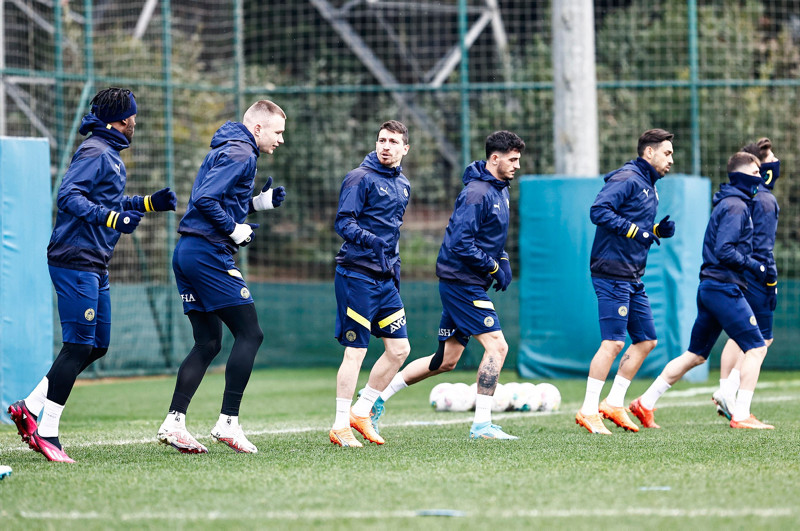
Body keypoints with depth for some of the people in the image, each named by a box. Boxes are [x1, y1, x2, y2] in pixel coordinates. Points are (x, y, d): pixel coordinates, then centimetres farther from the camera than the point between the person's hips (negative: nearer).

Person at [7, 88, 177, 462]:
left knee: (97, 346, 12)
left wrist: (150, 203, 22)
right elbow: (68, 195, -22)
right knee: (78, 346, -10)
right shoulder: (95, 152, -11)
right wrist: (112, 217, -30)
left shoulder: (110, 155, 20)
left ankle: (30, 407, 15)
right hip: (75, 260, -10)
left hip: (95, 267, 10)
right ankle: (46, 432, -7)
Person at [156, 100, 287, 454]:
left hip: (187, 252, 10)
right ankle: (228, 422, -8)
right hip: (209, 253, -10)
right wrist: (235, 230, -14)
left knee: (208, 342, 11)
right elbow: (206, 200, -22)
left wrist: (260, 202, 16)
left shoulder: (228, 150, 21)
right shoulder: (240, 154, -11)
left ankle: (173, 424, 4)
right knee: (249, 334, -5)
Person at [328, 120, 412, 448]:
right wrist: (369, 240, -33)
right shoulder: (360, 178, -8)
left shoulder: (402, 186, 16)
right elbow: (343, 223, -16)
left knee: (399, 349, 5)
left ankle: (360, 412, 17)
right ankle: (340, 427, -1)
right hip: (357, 275, -8)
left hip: (385, 279, 8)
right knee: (356, 351, -8)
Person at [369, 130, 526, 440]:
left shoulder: (499, 191, 14)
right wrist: (494, 267, -15)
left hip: (461, 284, 10)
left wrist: (504, 261, 10)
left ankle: (379, 396, 19)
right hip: (462, 283, -10)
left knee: (446, 360, 12)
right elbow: (461, 243, -23)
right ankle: (481, 424, -9)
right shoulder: (477, 192, -17)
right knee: (497, 346, -12)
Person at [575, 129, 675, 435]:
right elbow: (599, 210, -22)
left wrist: (657, 230, 7)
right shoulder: (626, 180, -11)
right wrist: (634, 229, -25)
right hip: (612, 273, -10)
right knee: (613, 342, -12)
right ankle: (588, 411, -8)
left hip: (633, 278, 10)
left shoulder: (649, 188, 20)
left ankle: (614, 403, 18)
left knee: (646, 340, 11)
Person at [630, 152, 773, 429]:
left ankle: (646, 403, 13)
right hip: (724, 288, -10)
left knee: (696, 355, 13)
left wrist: (754, 262, 17)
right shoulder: (735, 206, -11)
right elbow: (724, 251, -20)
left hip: (710, 288, 10)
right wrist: (755, 266, -13)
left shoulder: (729, 204, 20)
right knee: (756, 348, -6)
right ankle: (741, 415, -9)